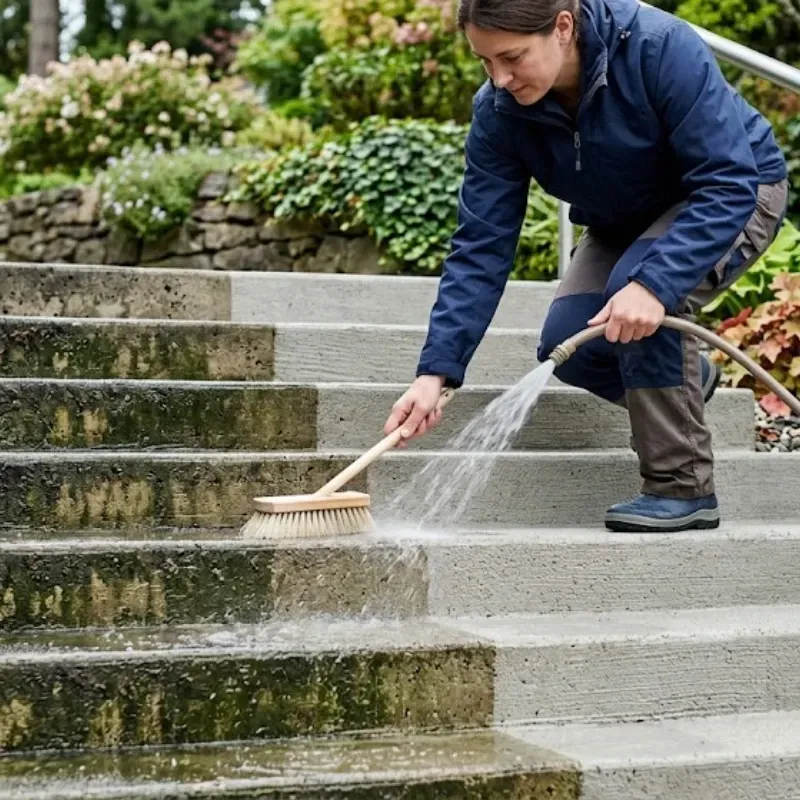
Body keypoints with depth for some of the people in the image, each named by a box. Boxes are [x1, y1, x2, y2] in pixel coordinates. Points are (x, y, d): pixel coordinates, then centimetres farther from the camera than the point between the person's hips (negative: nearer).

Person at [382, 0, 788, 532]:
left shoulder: (661, 48, -35)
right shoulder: (499, 113, -20)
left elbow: (729, 184, -35)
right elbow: (481, 247, -19)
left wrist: (654, 284, -48)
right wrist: (437, 371, -28)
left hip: (738, 195, -5)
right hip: (625, 223, 5)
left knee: (637, 295, -33)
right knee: (568, 348, -16)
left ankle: (685, 488, -19)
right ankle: (684, 377, 17)